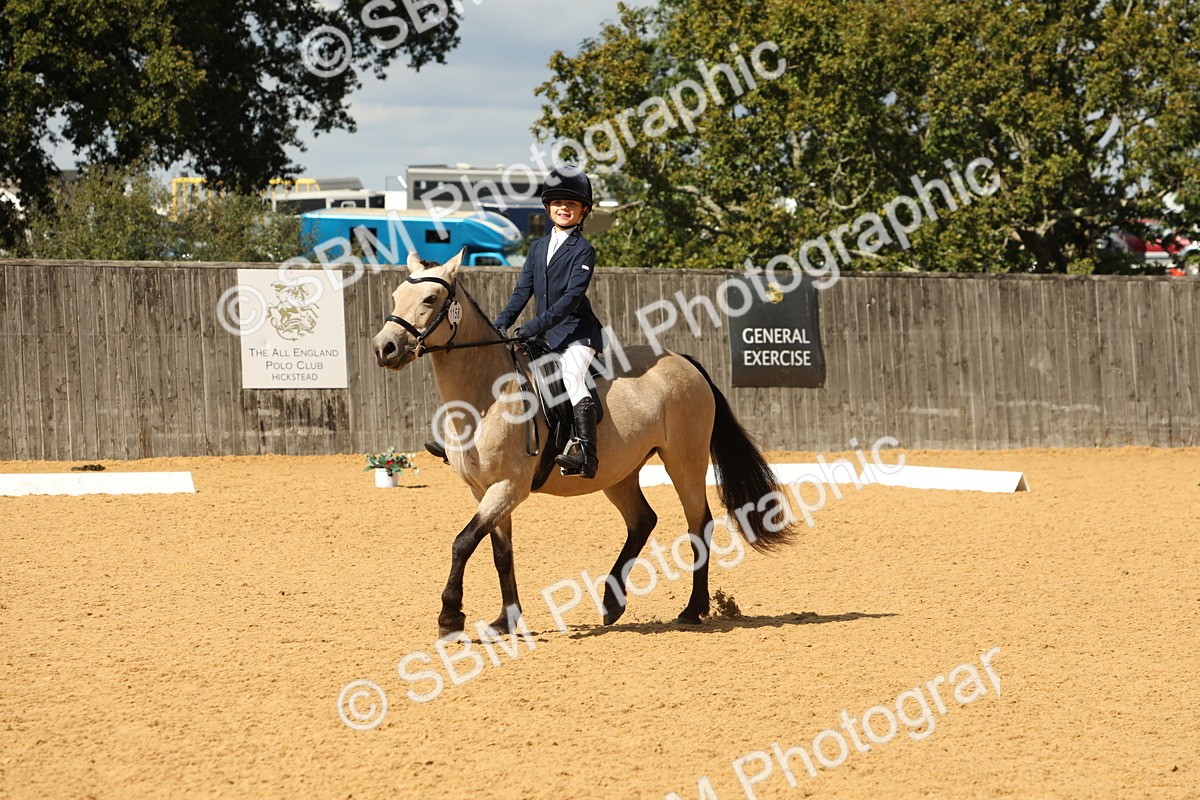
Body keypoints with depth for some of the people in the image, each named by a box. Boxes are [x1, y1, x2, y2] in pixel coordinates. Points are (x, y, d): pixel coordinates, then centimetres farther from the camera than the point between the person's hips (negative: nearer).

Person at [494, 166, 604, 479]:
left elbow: (571, 297, -17)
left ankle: (586, 454, -42)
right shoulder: (538, 248, 15)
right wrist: (501, 324, -4)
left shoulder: (584, 251, -7)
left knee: (571, 375, -31)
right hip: (544, 335, 8)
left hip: (576, 332, -8)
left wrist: (535, 326, -26)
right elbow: (522, 291, 12)